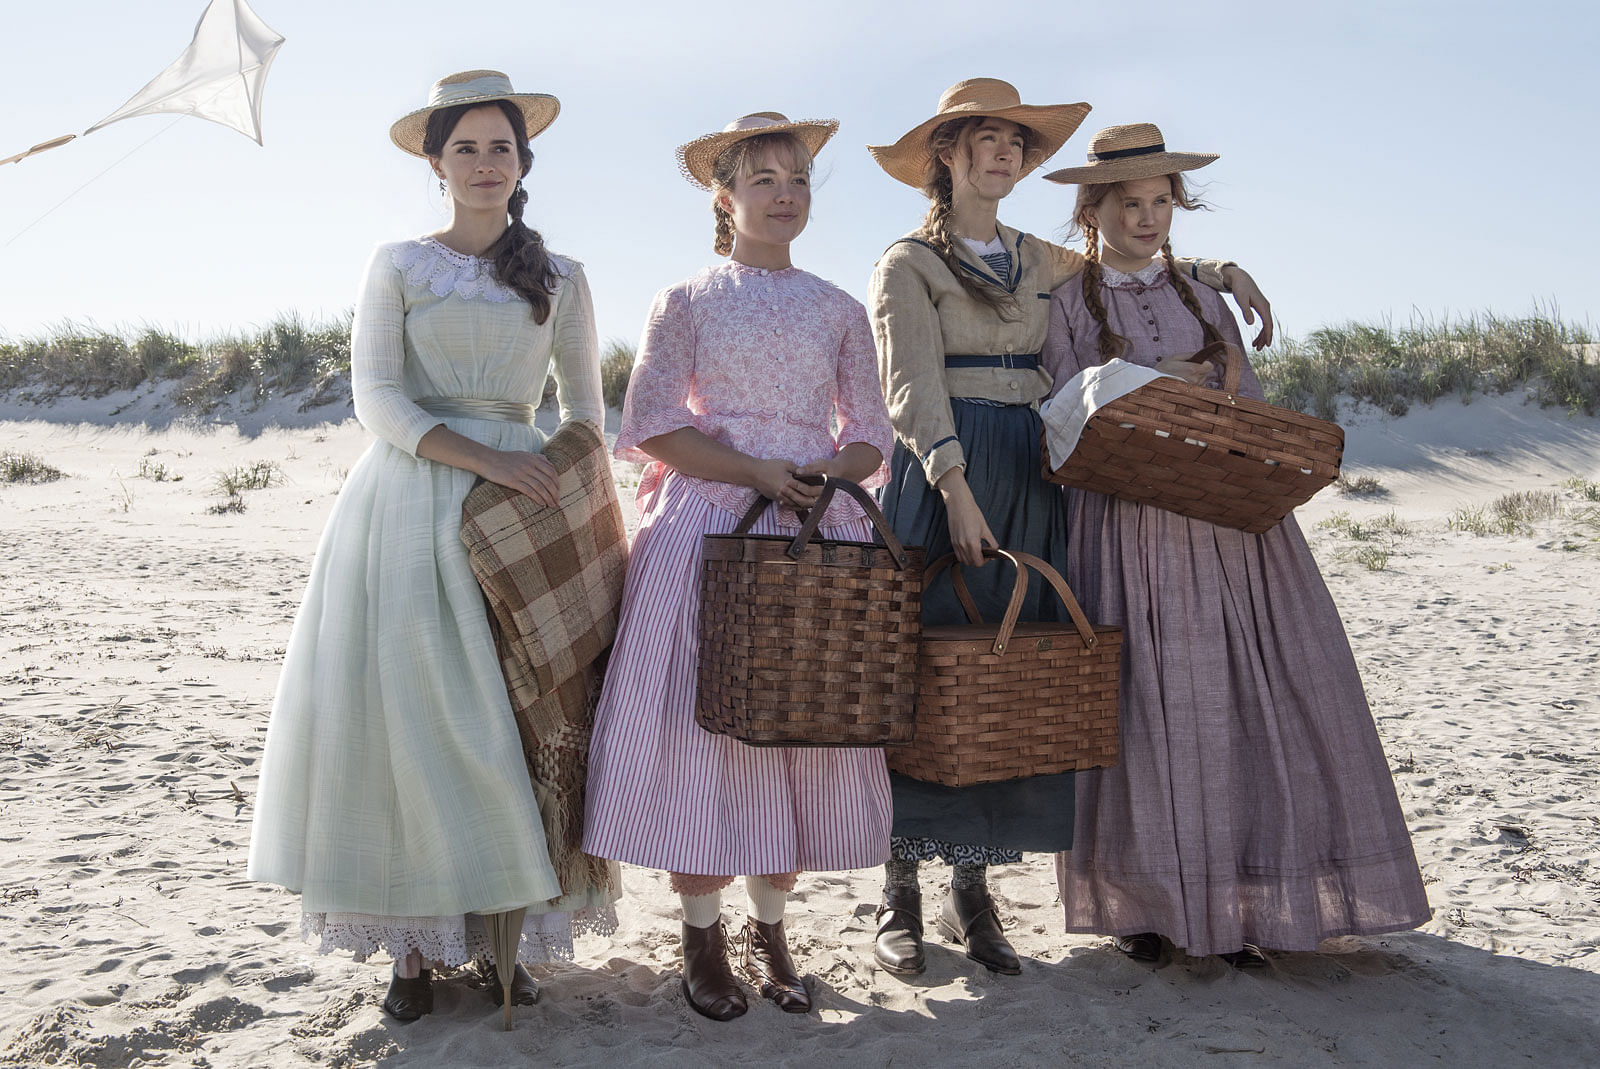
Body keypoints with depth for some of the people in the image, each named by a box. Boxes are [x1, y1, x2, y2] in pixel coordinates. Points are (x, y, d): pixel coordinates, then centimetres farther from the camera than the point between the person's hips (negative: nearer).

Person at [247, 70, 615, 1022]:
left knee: (508, 719, -3)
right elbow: (376, 396, -1)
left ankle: (503, 928, 7)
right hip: (408, 504, -1)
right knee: (401, 712, -4)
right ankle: (415, 945, 4)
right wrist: (483, 458, -15)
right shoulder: (399, 264, 9)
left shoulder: (561, 277, 13)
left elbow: (585, 406, 16)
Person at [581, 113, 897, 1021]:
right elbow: (653, 425, -2)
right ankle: (704, 937, 9)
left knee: (805, 724, 1)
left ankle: (770, 930, 16)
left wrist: (825, 477, -10)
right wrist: (757, 471, -13)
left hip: (818, 530, 3)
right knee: (703, 725, -5)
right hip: (708, 528, -2)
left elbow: (872, 434, 12)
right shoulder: (688, 302, 6)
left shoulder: (839, 310, 14)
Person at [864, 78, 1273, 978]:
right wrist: (955, 485, -24)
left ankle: (974, 892, 13)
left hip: (1031, 481, 5)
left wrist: (1221, 270, 19)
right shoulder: (910, 262, 1)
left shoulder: (1040, 261, 19)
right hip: (943, 478, -5)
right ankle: (902, 897, 6)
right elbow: (913, 386, -11)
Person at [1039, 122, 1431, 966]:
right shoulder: (1068, 303, 6)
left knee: (1248, 698, -2)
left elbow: (1250, 403, 15)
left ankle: (1236, 901, 8)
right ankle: (1142, 901, 9)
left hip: (1229, 522, 4)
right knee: (1143, 703, -3)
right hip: (1126, 525, -3)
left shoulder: (1203, 294, 17)